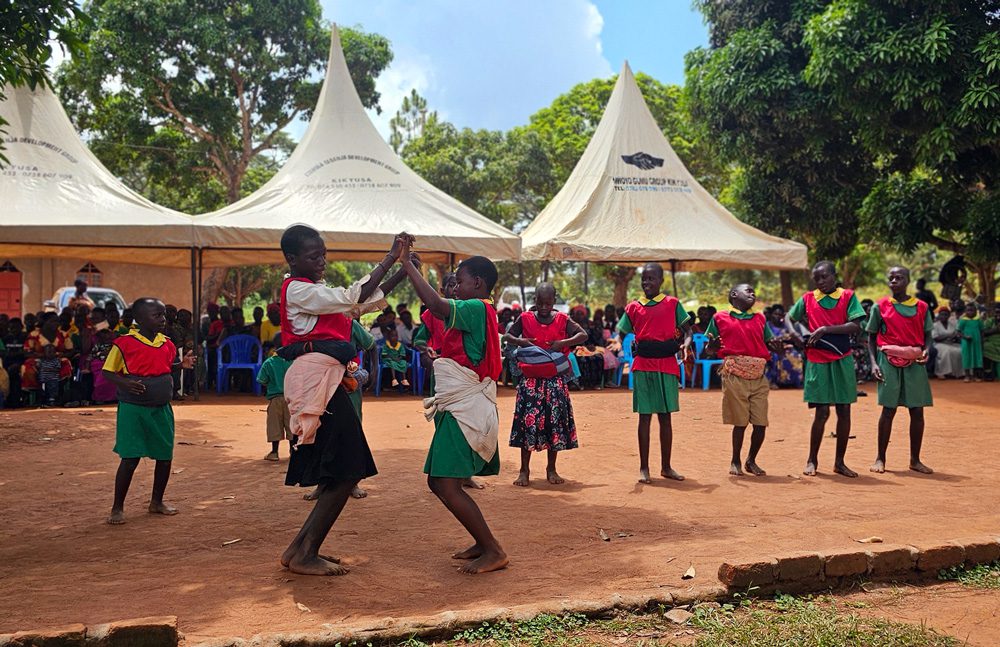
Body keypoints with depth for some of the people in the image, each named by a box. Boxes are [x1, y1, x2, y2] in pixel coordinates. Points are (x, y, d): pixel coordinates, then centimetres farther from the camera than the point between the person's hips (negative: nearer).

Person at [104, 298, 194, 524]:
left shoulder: (167, 344, 7)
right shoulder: (125, 343, -9)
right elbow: (108, 372, -5)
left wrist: (182, 365, 3)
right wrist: (125, 383, -23)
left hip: (161, 408, 6)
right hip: (133, 409, -6)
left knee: (165, 456, 9)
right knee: (130, 458, -6)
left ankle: (157, 502, 28)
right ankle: (117, 508, 10)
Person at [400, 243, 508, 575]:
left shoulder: (477, 309, -14)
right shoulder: (481, 313, 17)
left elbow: (436, 304, -28)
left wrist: (407, 264, -20)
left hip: (465, 410, -11)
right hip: (462, 408, 11)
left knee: (447, 486, -13)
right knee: (439, 482, 15)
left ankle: (493, 551, -5)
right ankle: (484, 543, 21)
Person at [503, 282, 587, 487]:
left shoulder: (562, 320, 2)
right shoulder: (525, 319, 2)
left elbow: (583, 335, 3)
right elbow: (507, 336, 11)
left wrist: (563, 343, -13)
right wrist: (519, 341, -11)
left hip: (555, 380, 1)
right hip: (530, 379, -1)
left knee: (555, 421, 5)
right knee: (527, 421, -1)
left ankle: (551, 469, 18)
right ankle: (525, 470, 9)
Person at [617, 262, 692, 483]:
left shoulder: (672, 304, 6)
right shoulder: (633, 308, 8)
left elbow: (686, 328, 8)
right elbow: (622, 333, 9)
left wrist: (686, 341, -12)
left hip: (666, 366, 0)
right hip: (643, 366, 0)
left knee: (665, 416, 7)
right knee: (645, 416, 2)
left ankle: (666, 467, 18)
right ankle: (644, 468, 9)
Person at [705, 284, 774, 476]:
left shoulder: (760, 319, 15)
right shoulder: (720, 318, 5)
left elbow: (769, 344, 18)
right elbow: (710, 347, 6)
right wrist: (713, 344, -16)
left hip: (759, 379, 3)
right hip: (735, 377, -3)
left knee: (761, 424, 2)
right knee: (740, 423, 1)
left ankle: (751, 461, 23)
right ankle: (735, 462, 20)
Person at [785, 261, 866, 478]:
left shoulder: (848, 296, 2)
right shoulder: (807, 299, 5)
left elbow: (855, 326, -8)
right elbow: (788, 317, 15)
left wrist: (825, 329, -17)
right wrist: (794, 333, -5)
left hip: (843, 360, 1)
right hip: (818, 362, -1)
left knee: (844, 411, 5)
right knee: (822, 412, -4)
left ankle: (839, 462, 17)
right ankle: (812, 460, 12)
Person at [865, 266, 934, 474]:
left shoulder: (922, 307, 8)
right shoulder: (880, 306, 3)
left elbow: (927, 334, 13)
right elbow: (871, 337, 6)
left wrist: (926, 350, -8)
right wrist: (873, 363, -5)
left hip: (914, 364, 2)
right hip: (889, 362, -2)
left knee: (917, 412, 4)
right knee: (888, 410, -2)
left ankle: (915, 460, 16)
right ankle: (880, 458, 9)